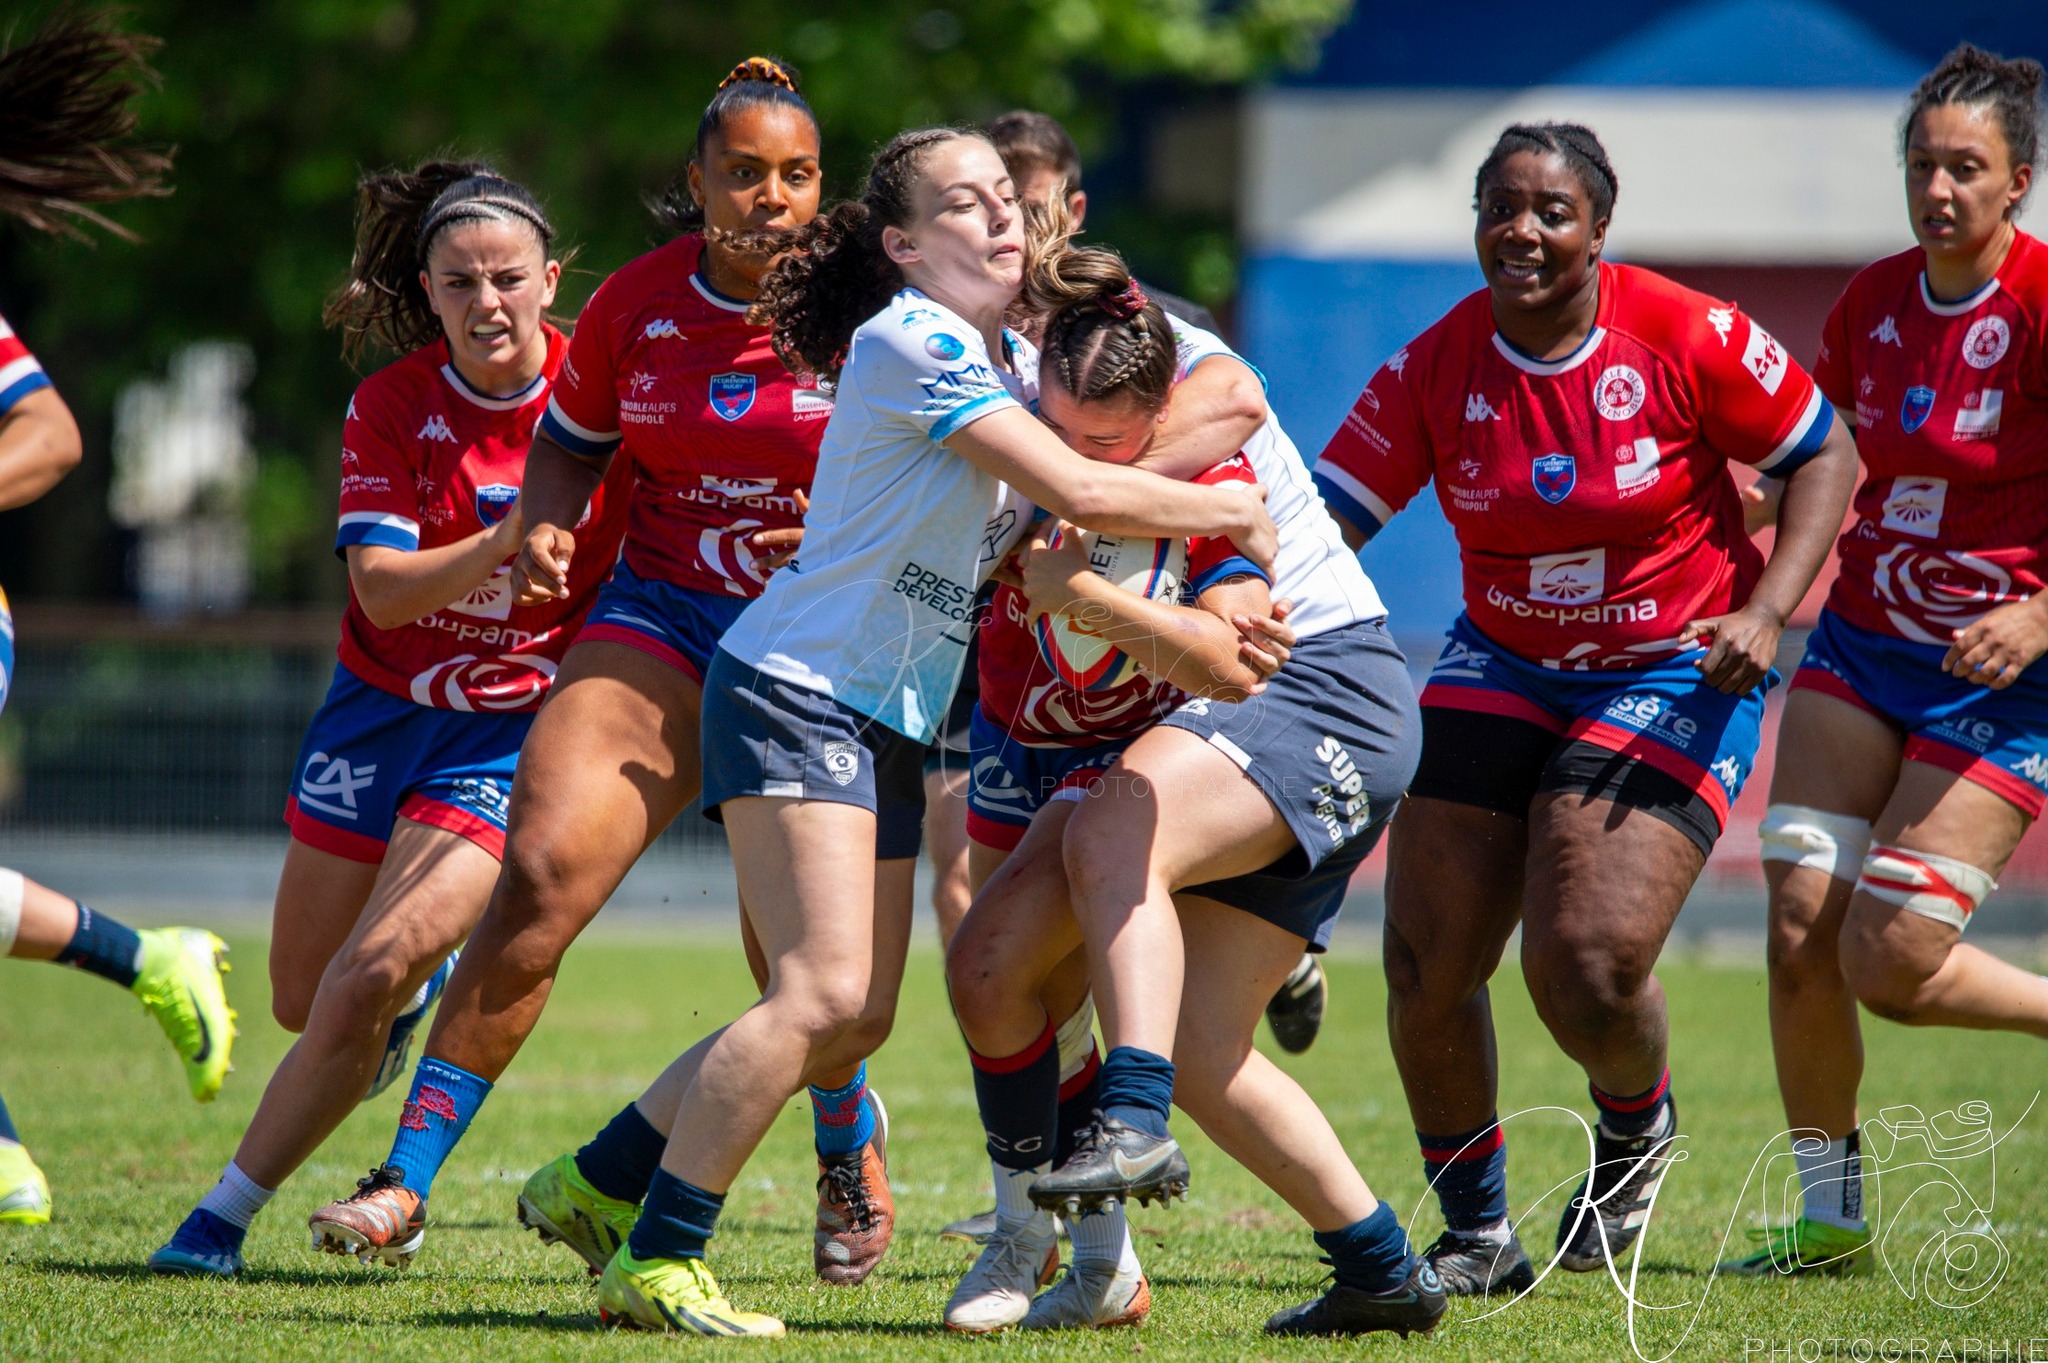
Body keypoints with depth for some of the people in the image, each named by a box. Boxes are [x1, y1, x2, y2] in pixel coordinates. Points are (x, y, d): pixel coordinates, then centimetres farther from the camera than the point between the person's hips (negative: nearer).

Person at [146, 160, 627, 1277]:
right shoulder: (393, 406, -9)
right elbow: (382, 588, -19)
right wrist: (507, 543, -34)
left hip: (516, 726, -3)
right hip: (382, 708, 3)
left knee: (369, 981, -18)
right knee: (302, 1002, 12)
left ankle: (224, 1217, -6)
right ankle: (426, 984, 48)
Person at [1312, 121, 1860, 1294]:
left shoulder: (1686, 339, -16)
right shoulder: (1436, 371, -8)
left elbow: (1825, 452, -5)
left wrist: (1767, 613, -16)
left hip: (1677, 678, -4)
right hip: (1504, 668, 4)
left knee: (1588, 969, -18)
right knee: (1427, 967, -6)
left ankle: (1637, 1126, 20)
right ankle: (1478, 1234, 16)